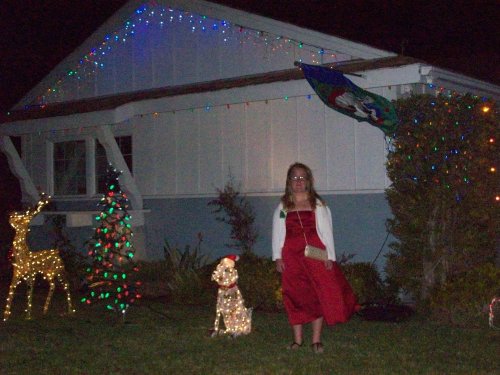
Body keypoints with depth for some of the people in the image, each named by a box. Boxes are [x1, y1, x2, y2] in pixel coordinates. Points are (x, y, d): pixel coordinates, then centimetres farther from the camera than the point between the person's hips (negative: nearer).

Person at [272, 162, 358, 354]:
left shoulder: (319, 205, 6)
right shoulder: (282, 207, 9)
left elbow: (326, 231, 4)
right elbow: (277, 233, 8)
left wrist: (330, 256, -3)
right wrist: (277, 257, 0)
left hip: (316, 255, -1)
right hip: (291, 257, 1)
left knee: (319, 296, -3)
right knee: (295, 296, 3)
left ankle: (316, 340, 5)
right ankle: (297, 338, 14)